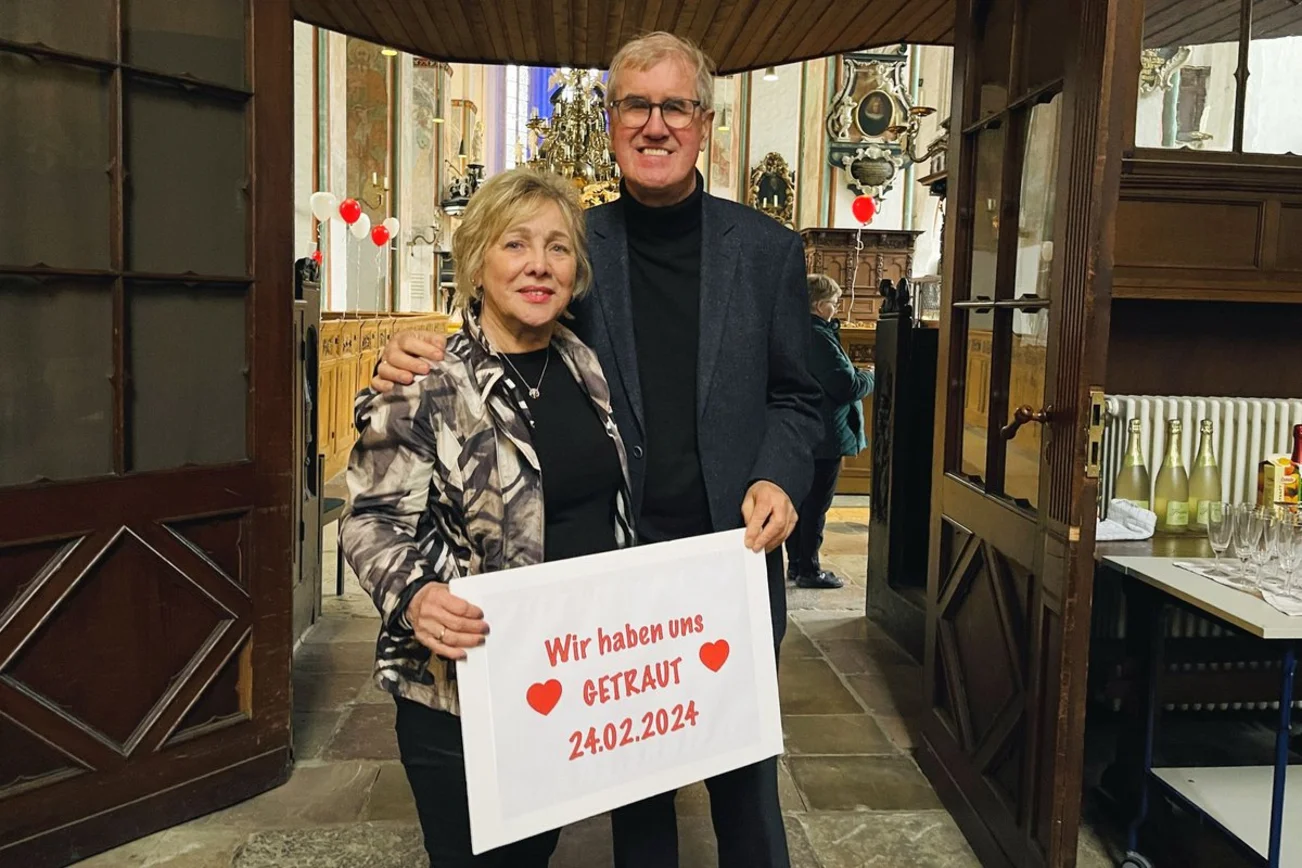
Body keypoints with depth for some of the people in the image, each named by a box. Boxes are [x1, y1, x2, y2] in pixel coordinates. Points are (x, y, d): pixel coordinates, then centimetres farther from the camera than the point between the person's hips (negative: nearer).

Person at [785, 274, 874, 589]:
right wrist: (871, 377, -3)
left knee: (801, 501, 15)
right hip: (825, 437, -9)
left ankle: (795, 564, 23)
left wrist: (858, 375, 10)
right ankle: (809, 570, 7)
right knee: (816, 506, 0)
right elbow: (847, 386, -21)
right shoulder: (820, 337, -20)